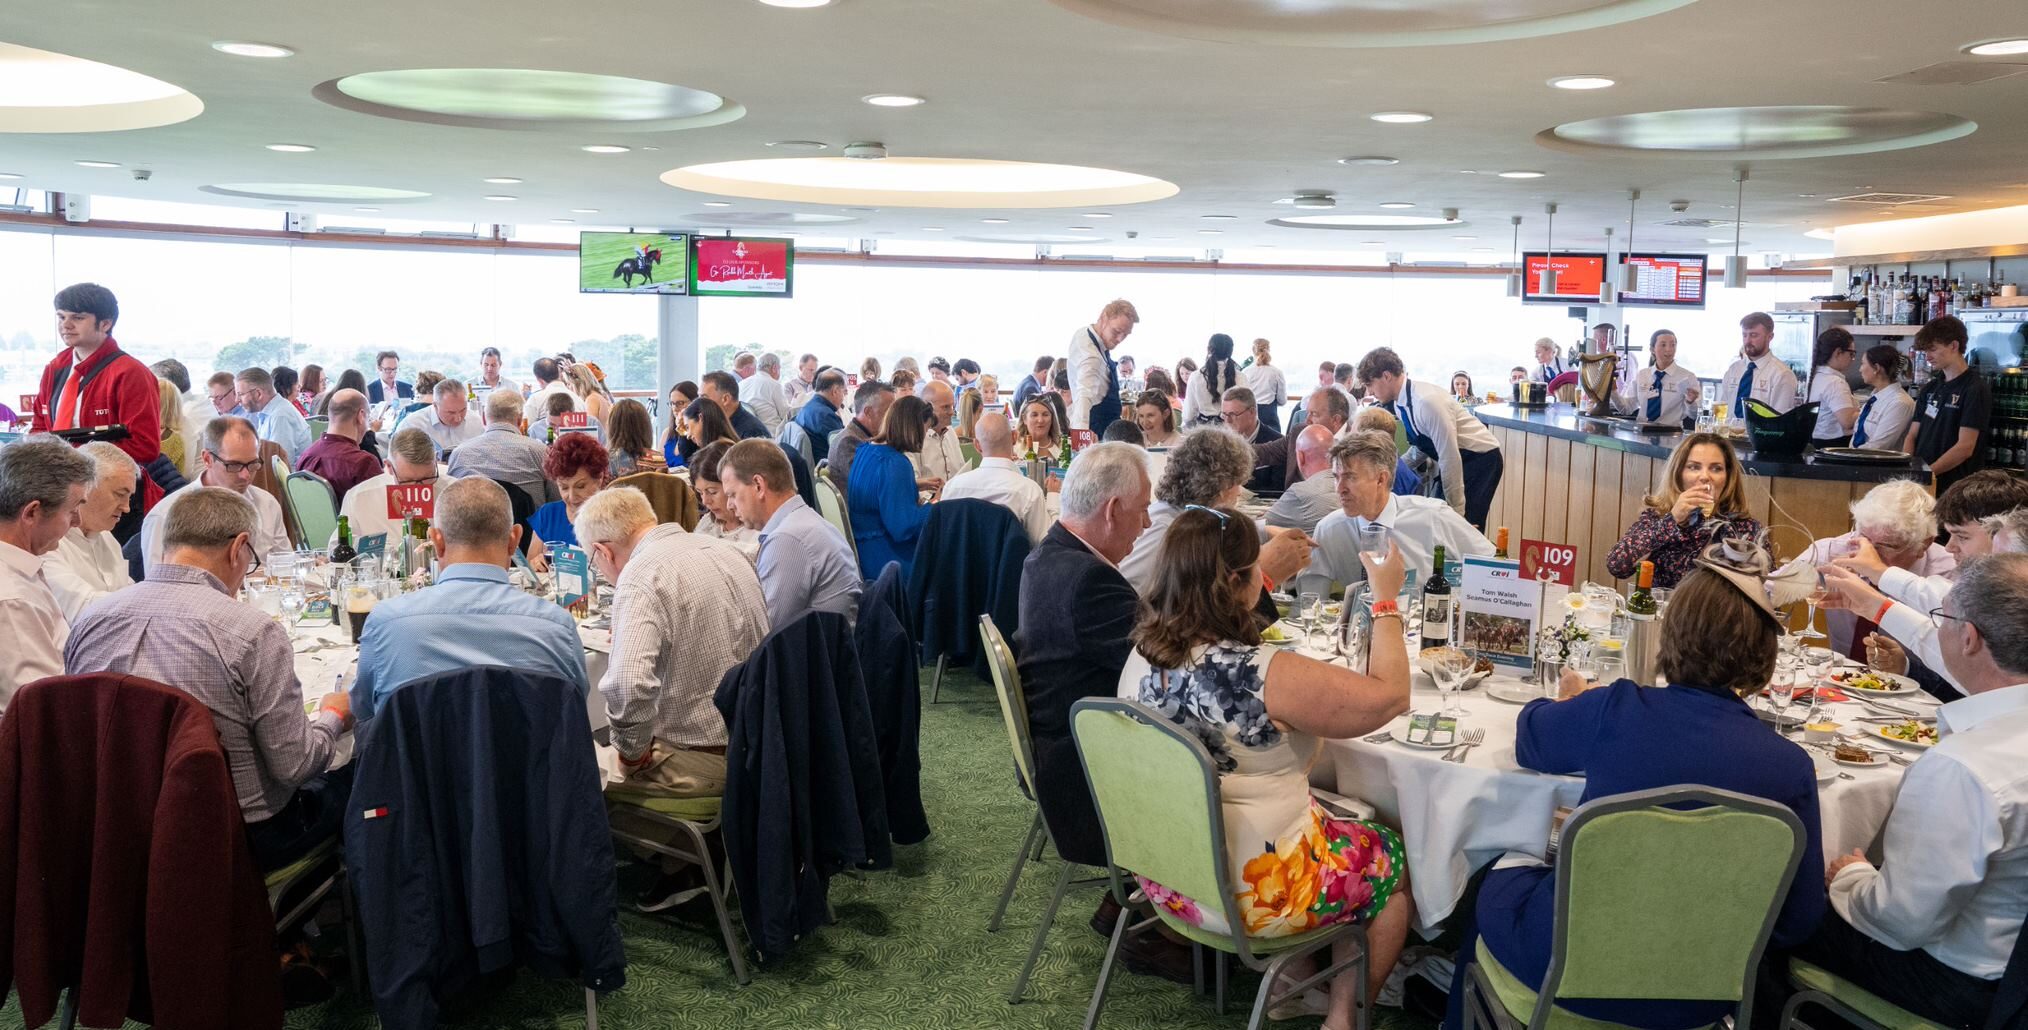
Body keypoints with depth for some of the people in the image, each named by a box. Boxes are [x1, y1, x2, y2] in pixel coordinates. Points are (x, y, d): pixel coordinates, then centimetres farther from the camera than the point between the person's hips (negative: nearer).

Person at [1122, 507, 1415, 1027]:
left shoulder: (1143, 655, -8)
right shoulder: (1265, 675, -29)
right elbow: (1390, 695, -19)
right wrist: (1387, 598, -9)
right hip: (1249, 892, -7)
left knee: (1339, 823, 30)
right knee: (1393, 858, 19)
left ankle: (1292, 977, 35)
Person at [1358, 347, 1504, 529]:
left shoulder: (1427, 401, -29)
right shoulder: (1399, 403, -2)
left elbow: (1450, 457, -27)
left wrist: (1457, 509, -22)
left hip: (1480, 458, -8)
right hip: (1460, 459, 9)